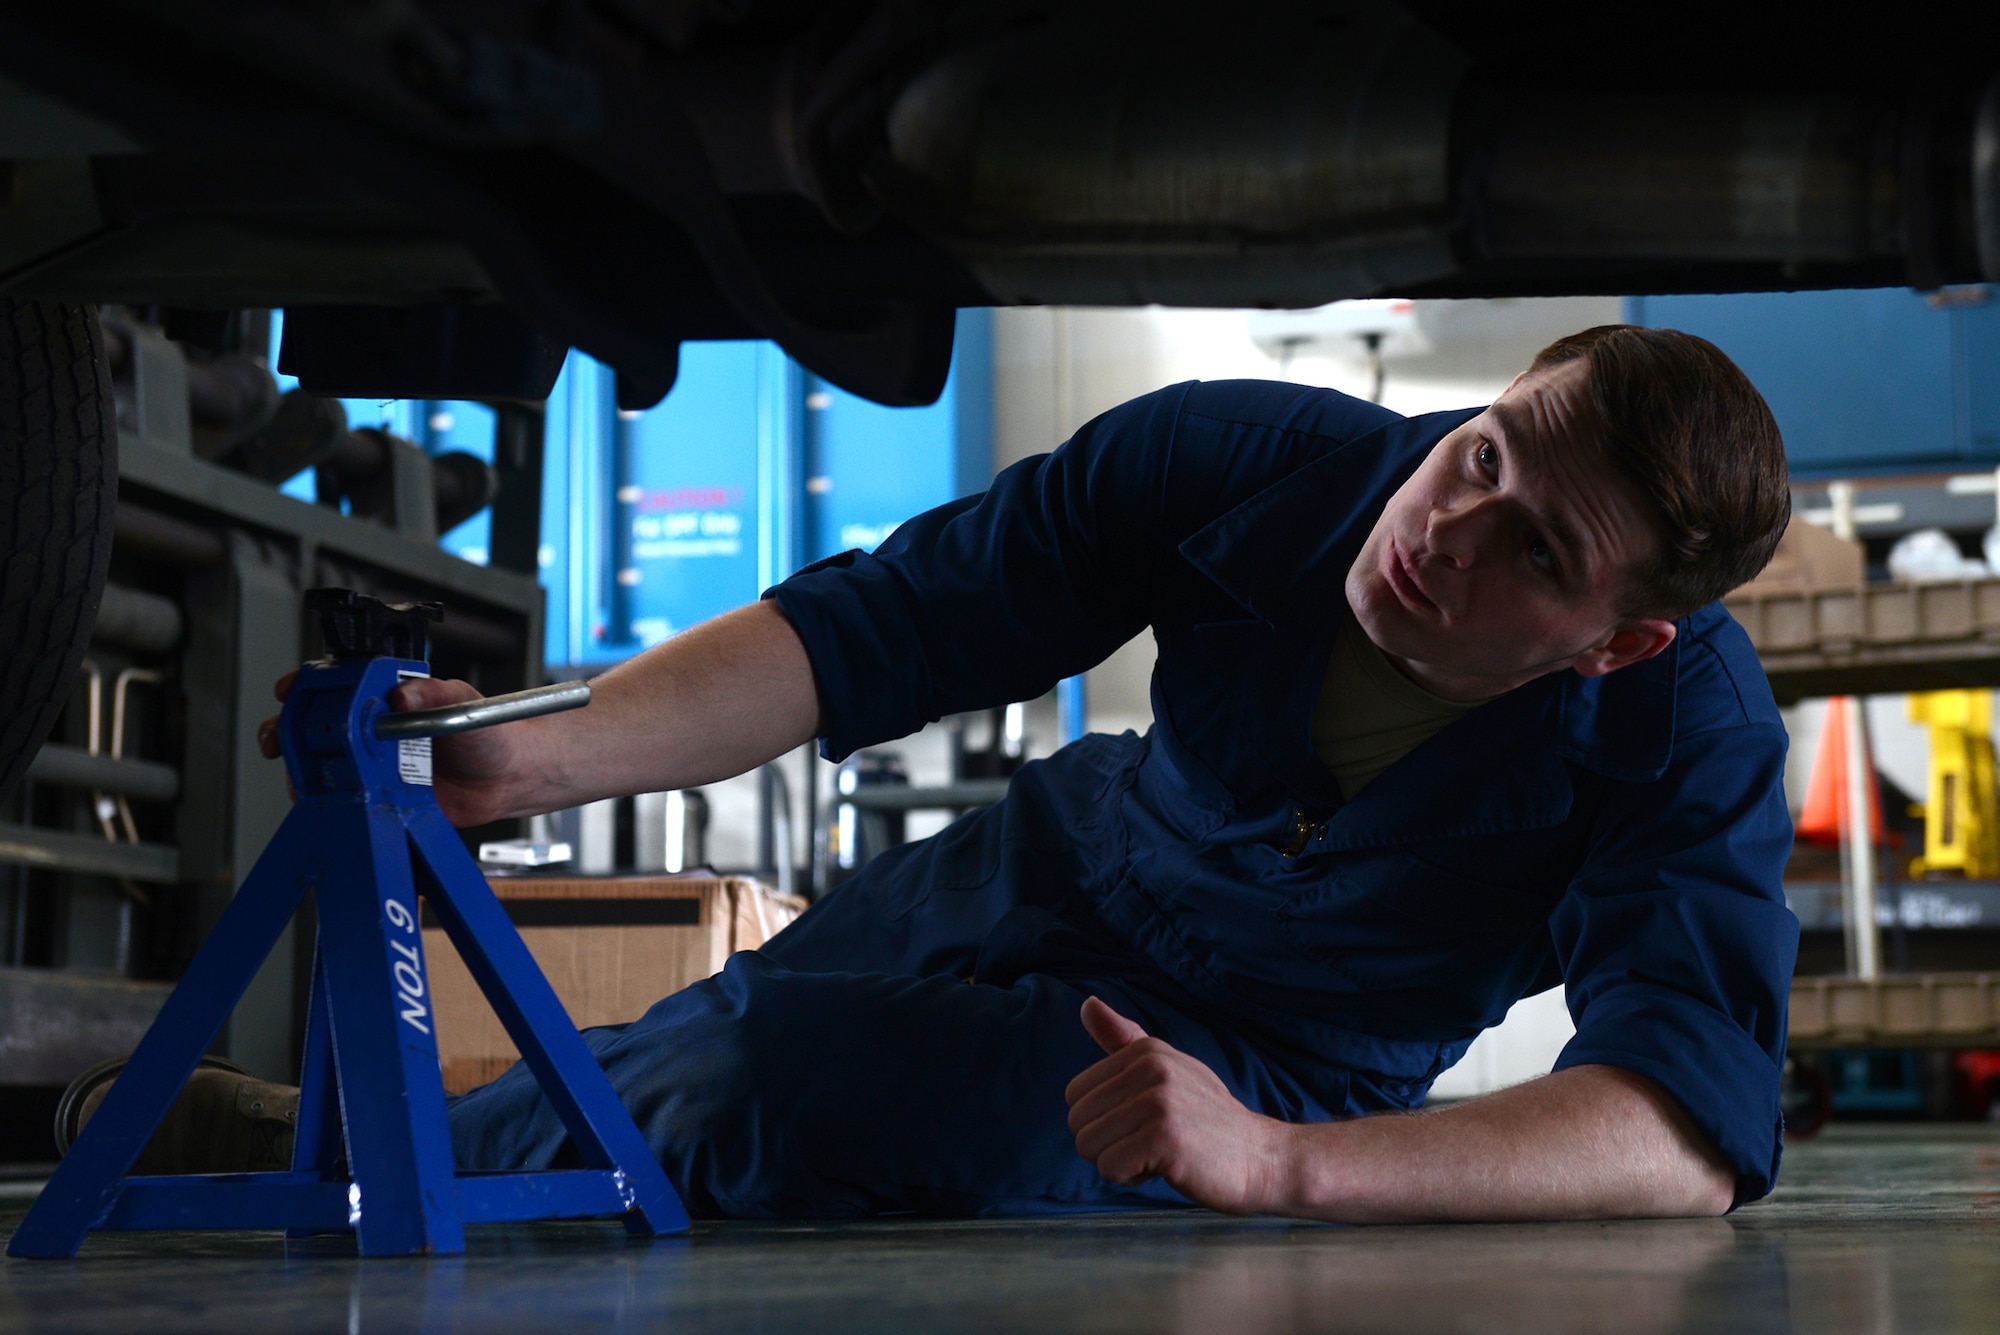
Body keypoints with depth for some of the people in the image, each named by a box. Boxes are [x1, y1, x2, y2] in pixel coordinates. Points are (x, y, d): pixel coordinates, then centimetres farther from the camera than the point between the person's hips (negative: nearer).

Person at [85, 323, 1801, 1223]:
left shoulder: (1690, 733, -31)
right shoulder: (1242, 459, -26)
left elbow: (1693, 1131, -43)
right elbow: (870, 626, -26)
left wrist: (1274, 1164, -55)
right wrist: (530, 751, -40)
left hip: (1282, 1079, -3)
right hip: (1052, 882, 3)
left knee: (710, 1091, -20)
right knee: (633, 1071, 12)